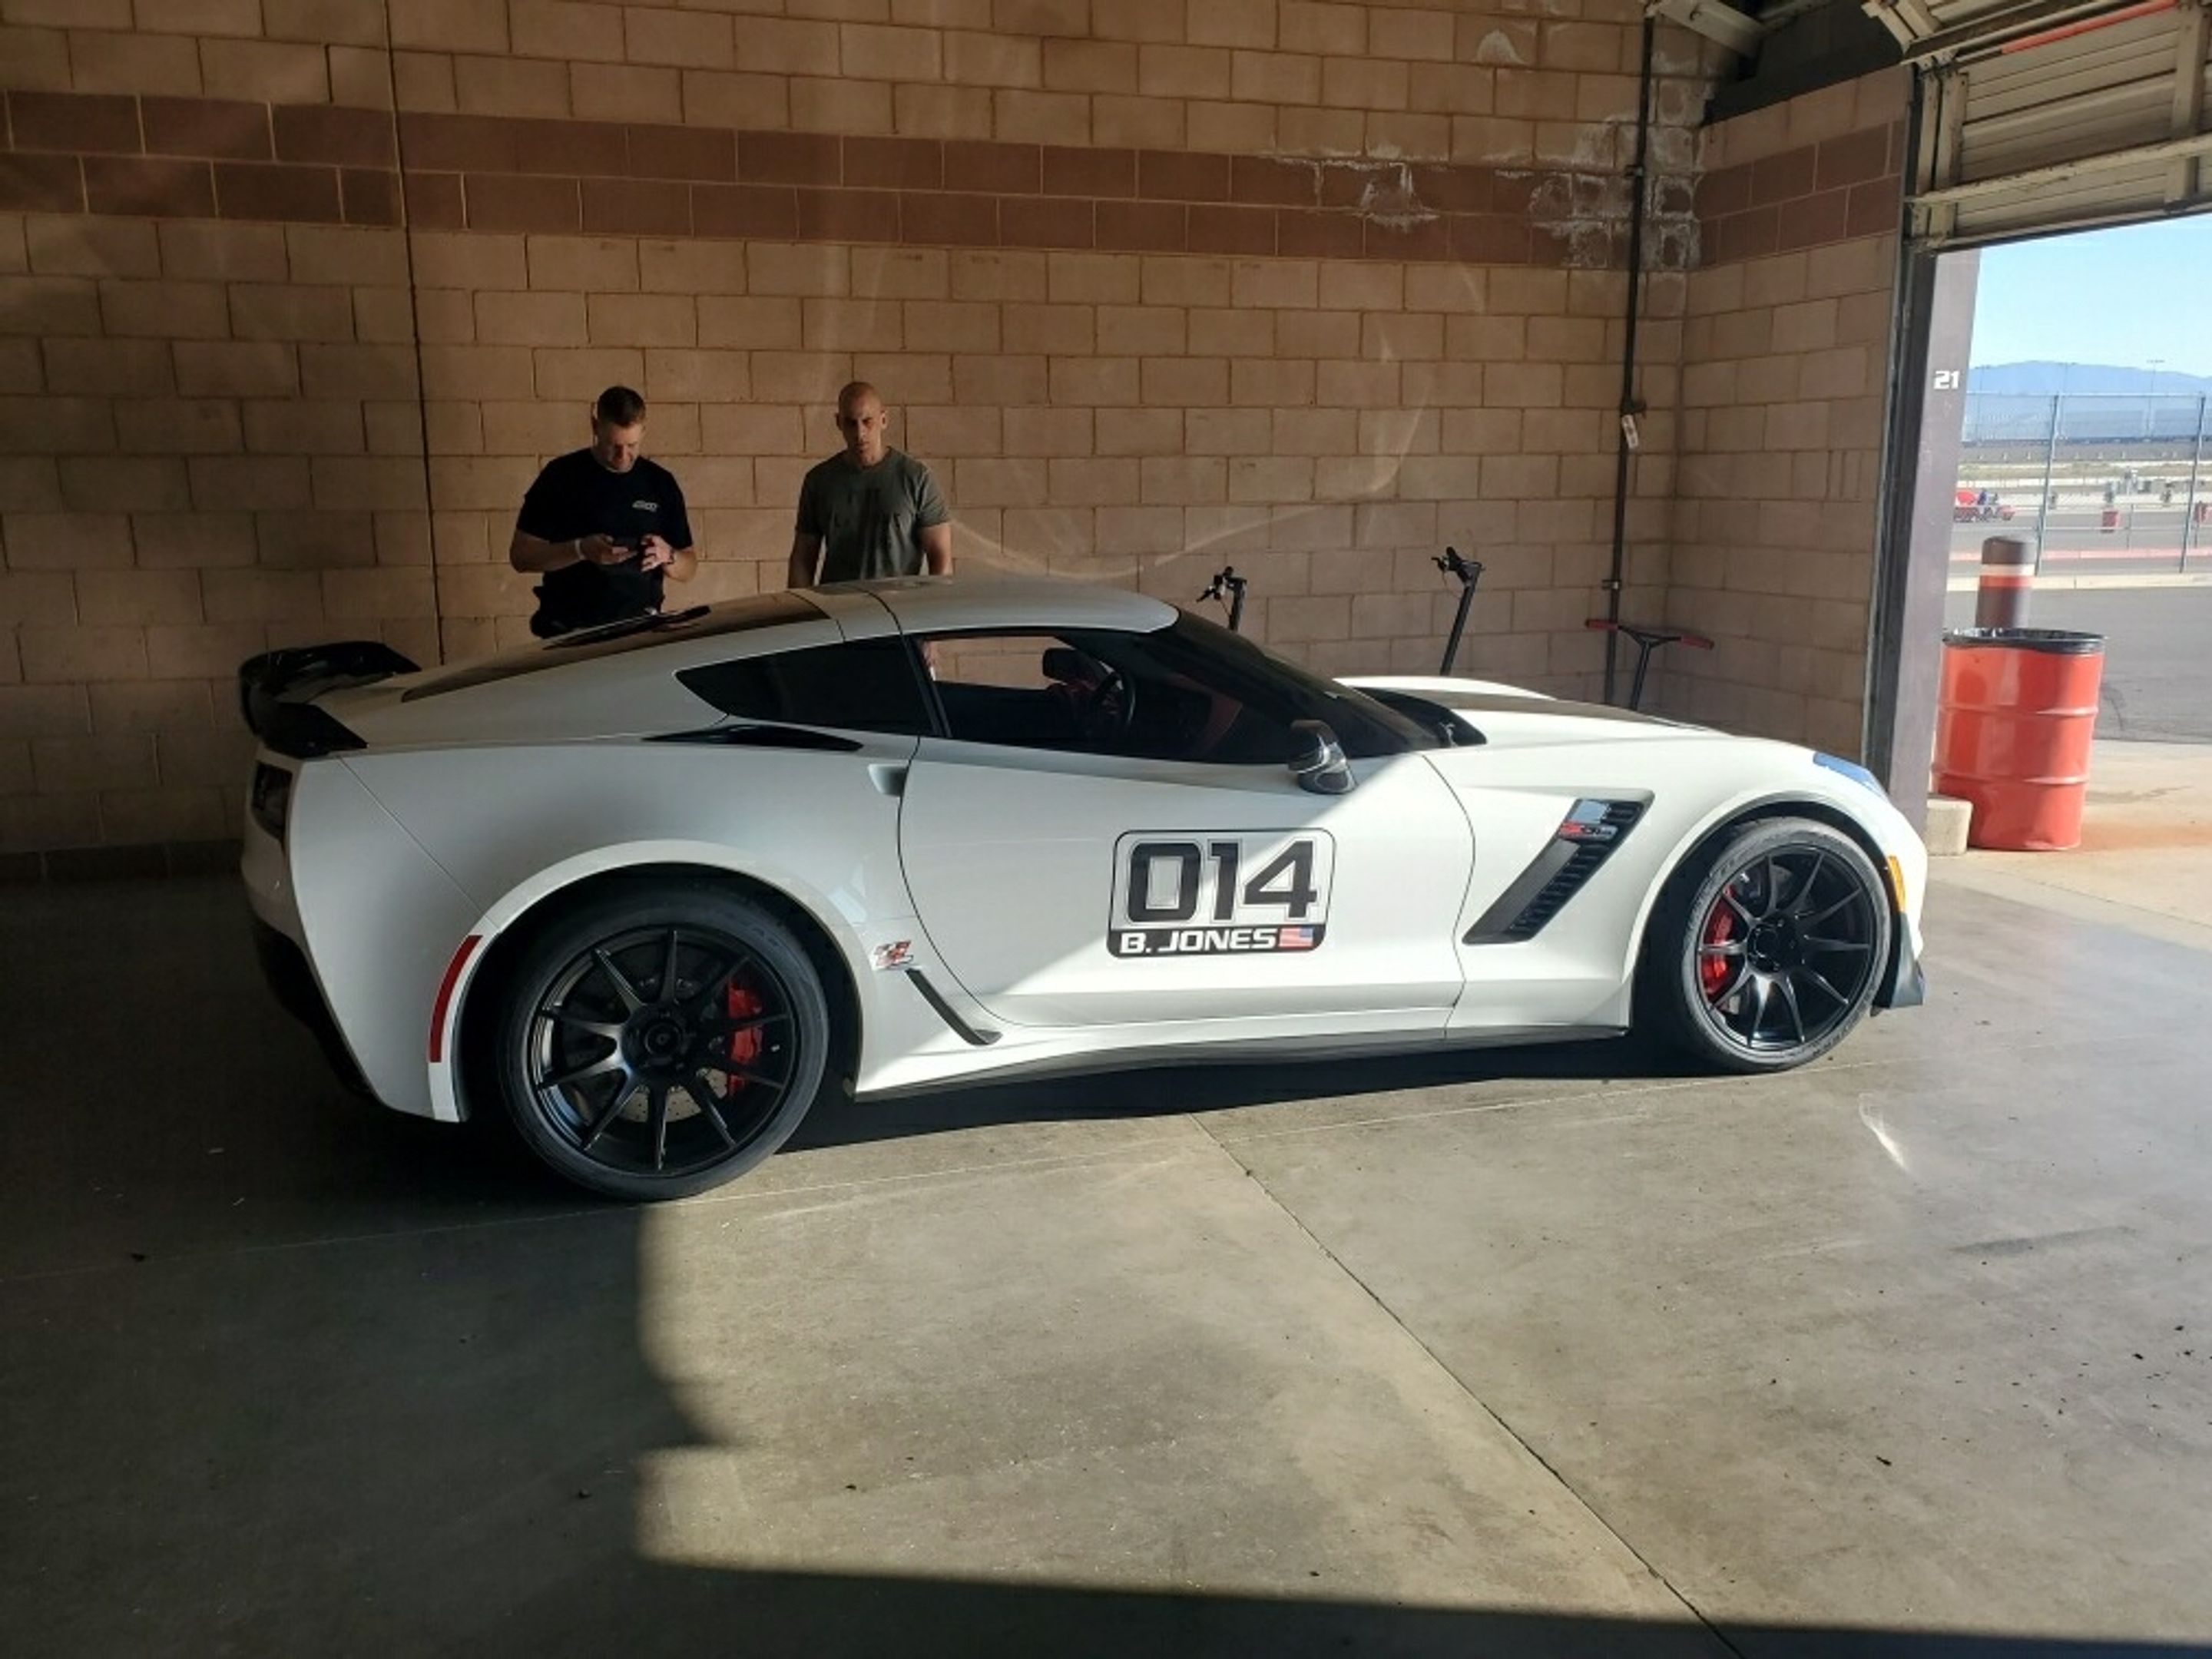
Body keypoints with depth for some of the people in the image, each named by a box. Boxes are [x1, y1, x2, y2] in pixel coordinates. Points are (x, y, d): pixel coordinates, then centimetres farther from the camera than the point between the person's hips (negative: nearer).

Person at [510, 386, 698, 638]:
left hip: (639, 629, 2)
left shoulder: (660, 483, 10)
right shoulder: (562, 475, 2)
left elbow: (689, 568, 15)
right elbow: (520, 554, 1)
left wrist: (667, 556, -8)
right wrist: (580, 550, -13)